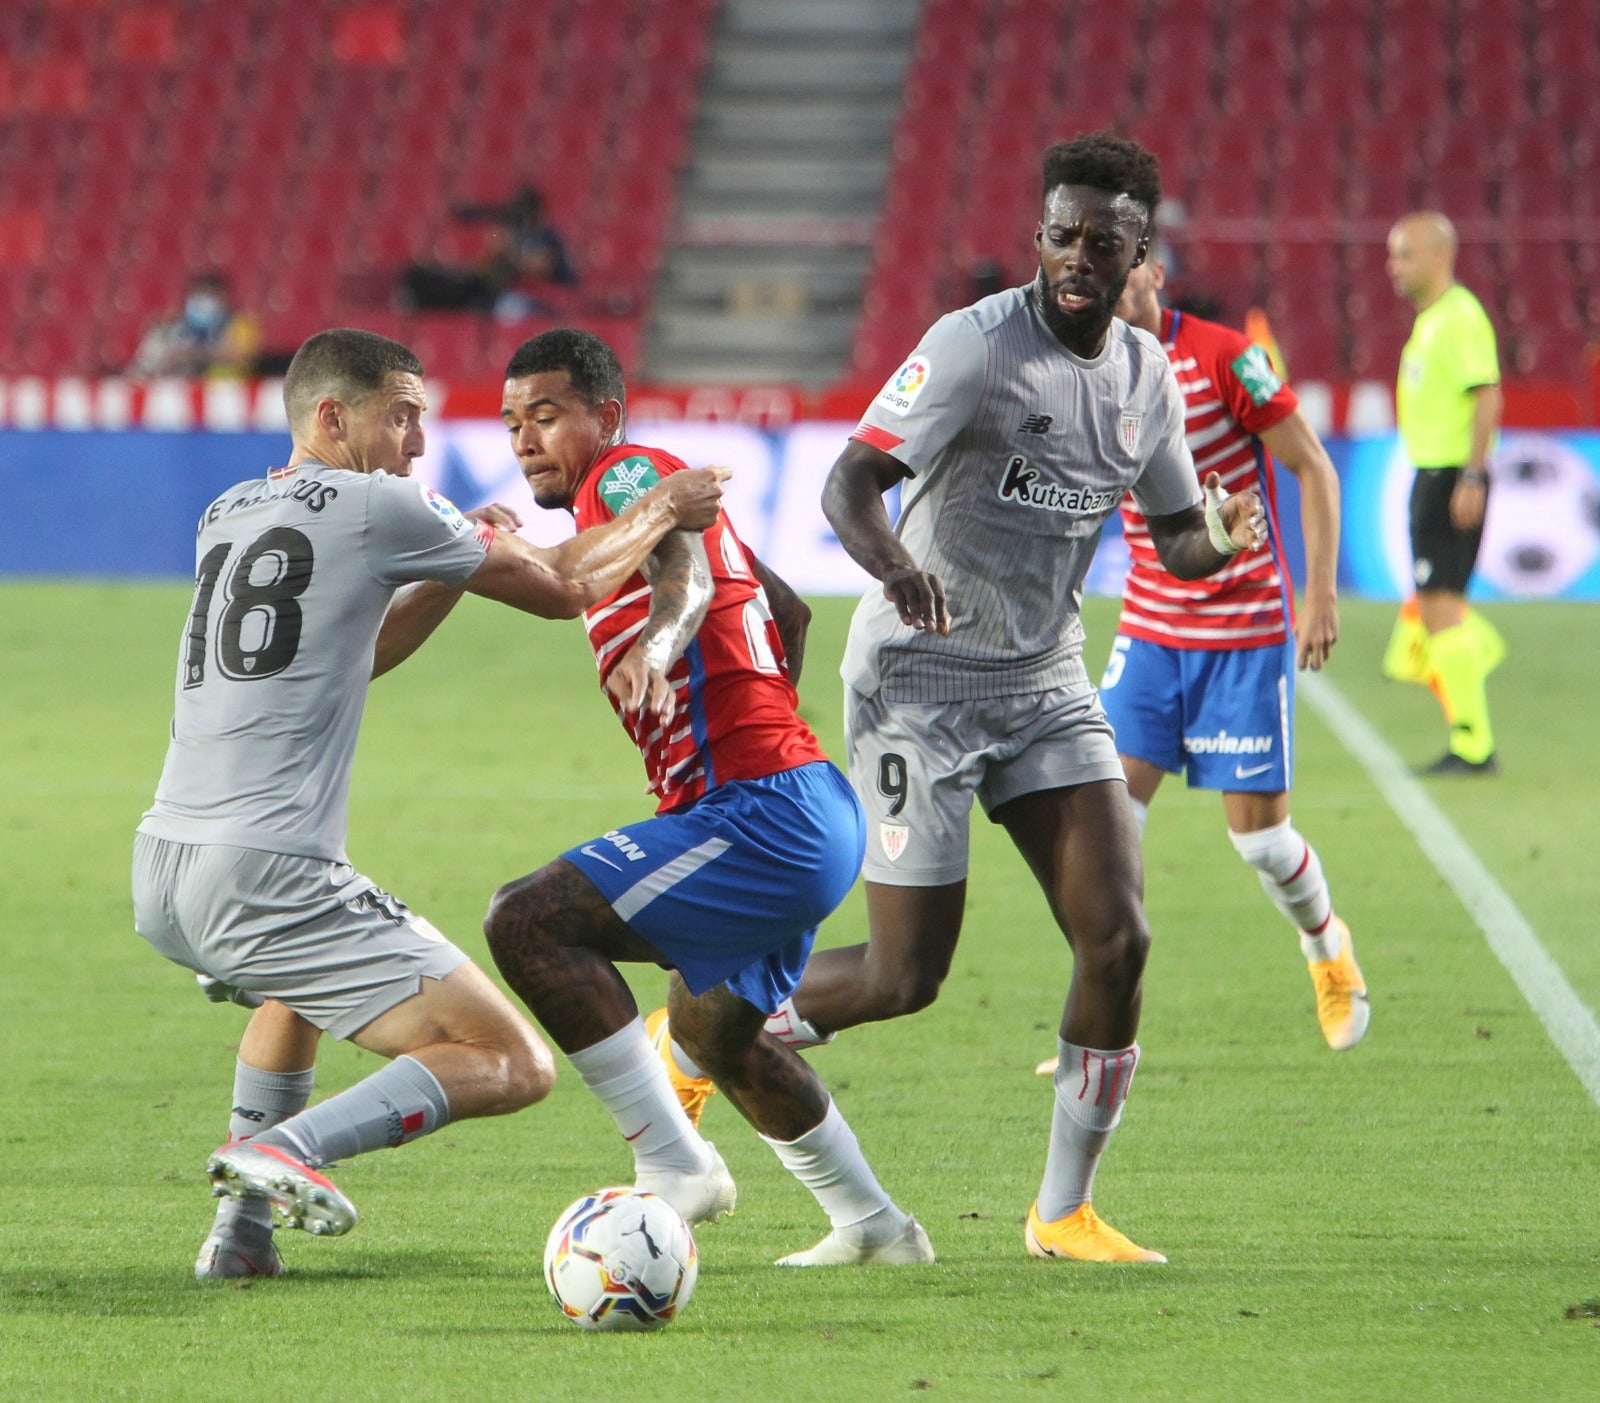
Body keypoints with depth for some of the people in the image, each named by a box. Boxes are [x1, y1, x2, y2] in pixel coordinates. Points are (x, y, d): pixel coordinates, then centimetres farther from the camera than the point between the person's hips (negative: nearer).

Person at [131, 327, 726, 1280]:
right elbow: (563, 589, 6)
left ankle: (242, 1232, 28)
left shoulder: (227, 514, 19)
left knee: (305, 976, 42)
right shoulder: (374, 507, -3)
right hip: (266, 877, -8)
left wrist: (455, 569, 25)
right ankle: (285, 1148, -23)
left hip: (160, 877, 8)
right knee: (514, 1067, -5)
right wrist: (664, 512, 22)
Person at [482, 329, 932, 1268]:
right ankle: (873, 1225, 42)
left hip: (765, 815, -11)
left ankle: (675, 1163, -18)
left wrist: (654, 641, -50)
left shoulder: (624, 475, -7)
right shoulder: (672, 492, 22)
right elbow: (785, 608, 35)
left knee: (531, 921, -20)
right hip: (814, 810, 11)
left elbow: (686, 572, -30)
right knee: (712, 1028, 32)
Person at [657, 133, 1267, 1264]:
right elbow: (849, 482, -24)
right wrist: (894, 565, -45)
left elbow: (1176, 537, 16)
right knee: (906, 978, -6)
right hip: (922, 676, -6)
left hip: (1048, 683, 6)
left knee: (1118, 937, -9)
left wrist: (1221, 537, -8)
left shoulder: (1147, 376, 5)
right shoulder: (977, 344, -16)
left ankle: (1066, 1213, 4)